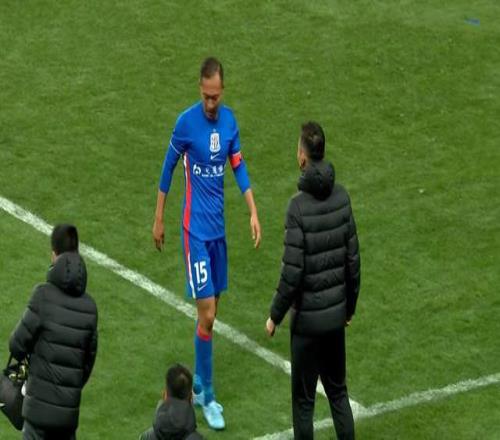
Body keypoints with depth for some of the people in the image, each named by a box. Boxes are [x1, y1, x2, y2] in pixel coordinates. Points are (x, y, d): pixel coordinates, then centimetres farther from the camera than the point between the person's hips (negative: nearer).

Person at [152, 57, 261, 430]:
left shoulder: (229, 119, 2)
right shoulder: (186, 122, -13)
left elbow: (239, 167, 8)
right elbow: (169, 168, -2)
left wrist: (254, 212, -4)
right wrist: (159, 220, 3)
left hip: (219, 227, 6)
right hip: (196, 229, -5)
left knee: (212, 311, 11)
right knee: (207, 314, -8)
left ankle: (197, 382, 25)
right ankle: (207, 397, 0)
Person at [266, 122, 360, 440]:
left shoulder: (299, 205, -20)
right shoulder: (342, 196, -3)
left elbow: (292, 271, -19)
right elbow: (353, 259, 3)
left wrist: (275, 316, -5)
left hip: (308, 317, -5)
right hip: (337, 312, 5)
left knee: (304, 400, 6)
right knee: (338, 390, 17)